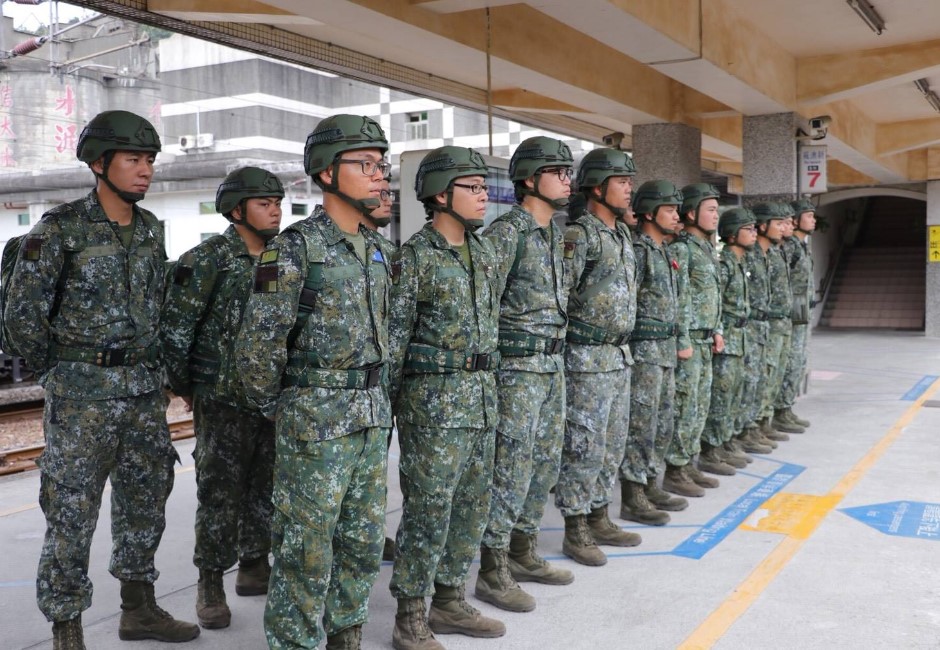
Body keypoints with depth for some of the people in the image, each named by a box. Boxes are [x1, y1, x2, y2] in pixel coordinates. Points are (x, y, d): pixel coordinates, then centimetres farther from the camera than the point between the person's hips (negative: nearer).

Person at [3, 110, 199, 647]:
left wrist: (148, 368, 14)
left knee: (145, 503, 14)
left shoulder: (151, 229, 7)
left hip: (146, 390, 6)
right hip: (82, 395, -6)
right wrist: (64, 375, 0)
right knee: (72, 513, 0)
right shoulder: (60, 228, -10)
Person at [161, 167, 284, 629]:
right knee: (220, 495, 1)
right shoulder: (206, 260, -10)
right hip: (223, 402, -5)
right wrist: (183, 385, -2)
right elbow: (175, 327, -8)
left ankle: (254, 566, 29)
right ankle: (210, 585, 14)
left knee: (265, 489, 14)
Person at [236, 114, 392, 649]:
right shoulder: (294, 248, -13)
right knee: (307, 551, 2)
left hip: (373, 419, 7)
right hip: (316, 421, -7)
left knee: (363, 543, 16)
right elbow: (260, 344, -12)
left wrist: (379, 402, 16)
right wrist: (275, 407, -1)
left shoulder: (376, 248, 10)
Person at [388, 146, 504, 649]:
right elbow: (392, 338, -10)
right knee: (428, 509, -1)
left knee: (472, 505, 13)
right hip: (433, 400, -7)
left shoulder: (483, 252, 11)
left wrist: (490, 386, 18)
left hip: (481, 398, 8)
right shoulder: (413, 258, -11)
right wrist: (386, 403, -10)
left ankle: (449, 601, 28)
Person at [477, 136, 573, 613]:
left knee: (544, 463, 15)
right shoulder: (505, 232, -13)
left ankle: (523, 553, 28)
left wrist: (558, 357, 19)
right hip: (517, 366, -9)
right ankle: (492, 570, 7)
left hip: (553, 363, 9)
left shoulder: (553, 233, 14)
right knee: (510, 467, -4)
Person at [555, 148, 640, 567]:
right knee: (583, 447, -2)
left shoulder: (622, 234, 14)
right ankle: (575, 532, 9)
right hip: (587, 359, -9)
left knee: (612, 445, 15)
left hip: (619, 356, 9)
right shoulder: (578, 235, -14)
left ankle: (599, 520, 27)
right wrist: (557, 353, -16)